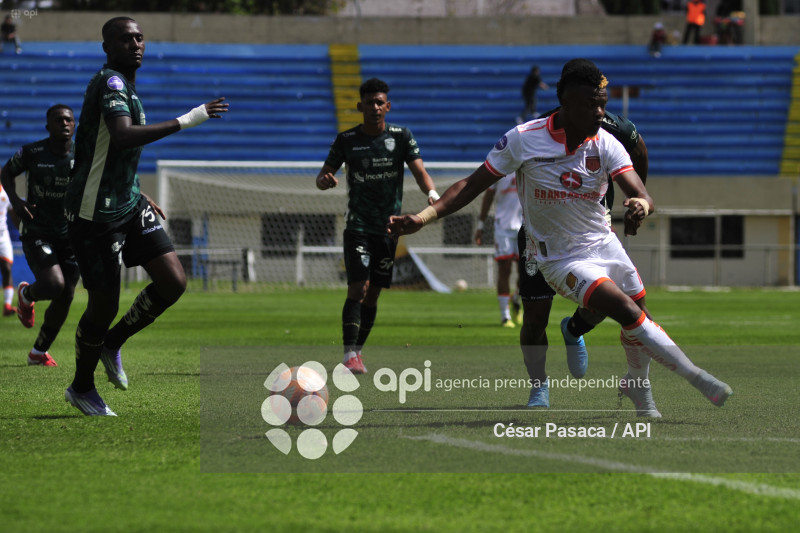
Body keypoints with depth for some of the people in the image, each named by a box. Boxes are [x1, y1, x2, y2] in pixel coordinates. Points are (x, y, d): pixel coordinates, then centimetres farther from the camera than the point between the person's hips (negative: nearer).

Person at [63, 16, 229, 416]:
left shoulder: (124, 84, 14)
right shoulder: (110, 83, -18)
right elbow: (123, 137, -36)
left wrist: (138, 195, 28)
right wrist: (186, 121, -37)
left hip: (127, 203, 9)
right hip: (95, 213, -9)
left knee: (174, 282, -3)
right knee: (105, 304, 0)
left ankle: (113, 343, 20)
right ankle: (81, 387, 23)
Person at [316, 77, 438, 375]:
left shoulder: (401, 136, 0)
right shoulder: (347, 140, -1)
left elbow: (419, 171, -9)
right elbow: (323, 175, 3)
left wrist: (432, 194, -30)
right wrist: (324, 180, -22)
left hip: (389, 226, 2)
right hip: (358, 225, -2)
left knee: (373, 294, 7)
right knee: (358, 288, -16)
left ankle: (358, 351, 21)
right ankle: (350, 355, -19)